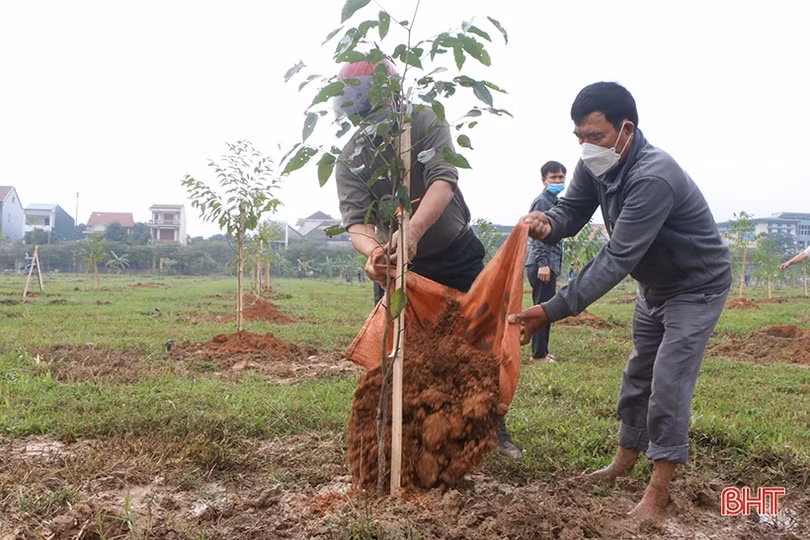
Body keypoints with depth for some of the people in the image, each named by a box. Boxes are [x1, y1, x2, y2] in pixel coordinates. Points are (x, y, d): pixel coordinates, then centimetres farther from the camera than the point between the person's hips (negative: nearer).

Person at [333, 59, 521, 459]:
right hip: (397, 264, 1)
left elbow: (443, 181, -32)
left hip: (456, 252, 0)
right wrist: (373, 251, -48)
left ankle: (496, 428, 28)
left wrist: (414, 229, -51)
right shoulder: (350, 160, -12)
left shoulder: (426, 123, -16)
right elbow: (355, 220, -24)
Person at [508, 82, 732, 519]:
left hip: (696, 287, -8)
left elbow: (617, 259, -41)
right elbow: (571, 209, -11)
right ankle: (625, 459, 33)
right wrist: (547, 223, -37)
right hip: (654, 285, 8)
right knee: (637, 375, 16)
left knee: (668, 382, -10)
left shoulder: (653, 177, -38)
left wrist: (552, 311, -44)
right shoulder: (595, 165, -12)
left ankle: (658, 492, 2)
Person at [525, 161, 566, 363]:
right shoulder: (541, 202, -9)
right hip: (542, 265, -10)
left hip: (549, 264, 10)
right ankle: (539, 354, -2)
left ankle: (542, 351, 19)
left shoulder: (554, 202, 19)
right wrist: (542, 263, -24)